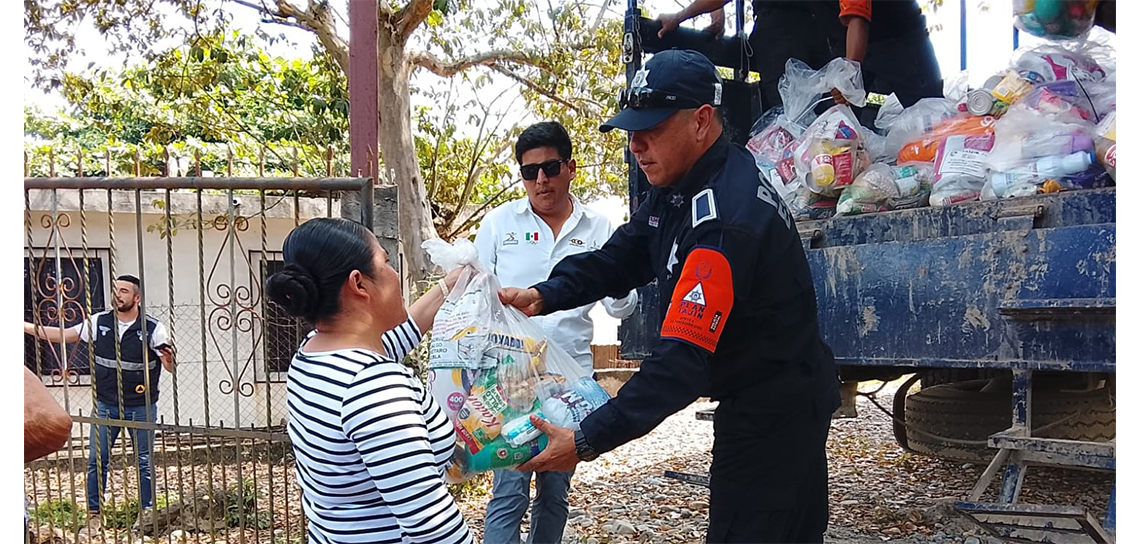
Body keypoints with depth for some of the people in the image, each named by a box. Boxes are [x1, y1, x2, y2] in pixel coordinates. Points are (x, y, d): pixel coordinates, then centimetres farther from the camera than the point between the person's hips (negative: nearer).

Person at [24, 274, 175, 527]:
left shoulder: (153, 328, -11)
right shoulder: (98, 322, -2)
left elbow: (170, 367, -14)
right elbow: (64, 335, 4)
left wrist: (169, 358, -39)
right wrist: (28, 327, -1)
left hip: (141, 408, -3)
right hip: (105, 406, 3)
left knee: (145, 461, 7)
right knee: (97, 460, 7)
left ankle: (147, 512, 21)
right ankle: (93, 513, 19)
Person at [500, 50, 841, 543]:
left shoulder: (725, 220, -31)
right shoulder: (680, 186, 2)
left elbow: (682, 360, -34)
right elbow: (621, 258, 9)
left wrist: (588, 441, -32)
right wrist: (545, 295, -8)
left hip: (774, 414, -10)